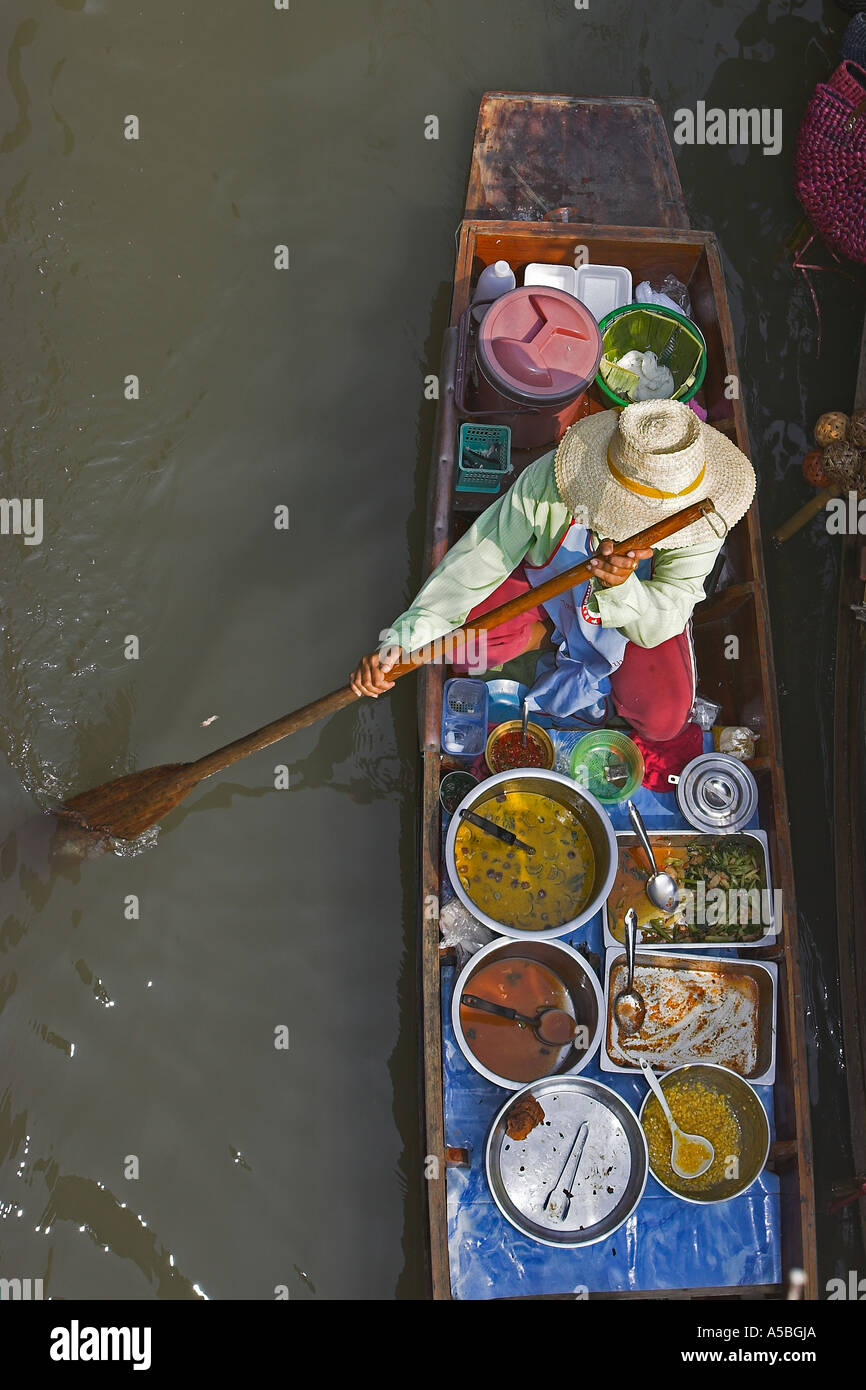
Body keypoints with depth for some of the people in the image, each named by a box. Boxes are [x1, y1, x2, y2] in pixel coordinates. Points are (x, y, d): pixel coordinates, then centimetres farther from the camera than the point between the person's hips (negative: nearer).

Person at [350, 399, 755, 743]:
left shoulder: (702, 521, -35)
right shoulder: (547, 482, -37)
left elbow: (658, 629, -36)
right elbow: (475, 561, -28)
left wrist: (621, 587, -60)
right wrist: (401, 639, -36)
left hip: (641, 603, 1)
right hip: (544, 583, 0)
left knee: (663, 722, -15)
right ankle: (551, 631, 8)